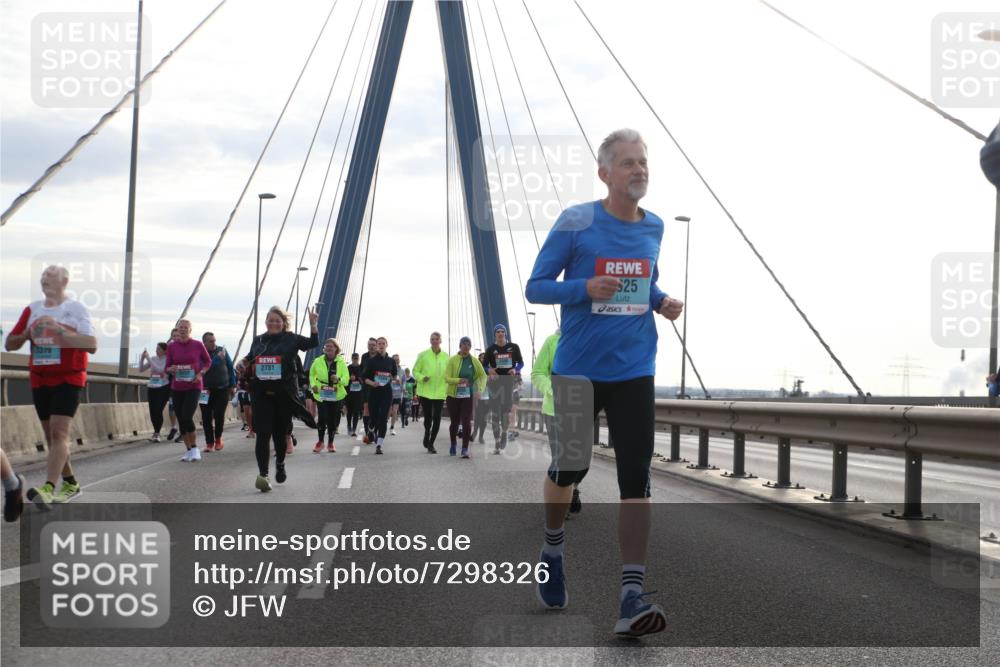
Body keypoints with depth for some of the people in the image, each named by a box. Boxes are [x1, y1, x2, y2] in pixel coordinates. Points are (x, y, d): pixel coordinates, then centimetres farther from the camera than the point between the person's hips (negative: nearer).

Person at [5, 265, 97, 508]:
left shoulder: (76, 308, -3)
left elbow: (92, 345, -13)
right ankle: (70, 482, 24)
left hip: (68, 379, -6)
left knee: (59, 432, -17)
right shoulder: (32, 309, 10)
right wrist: (28, 333, -6)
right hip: (39, 379, 6)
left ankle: (48, 489, -28)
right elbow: (9, 344, 14)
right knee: (50, 434, 10)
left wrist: (59, 329, -20)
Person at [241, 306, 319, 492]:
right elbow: (249, 362, 22)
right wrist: (246, 367, 0)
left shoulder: (291, 339, 3)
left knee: (280, 433, 10)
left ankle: (280, 464, 37)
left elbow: (313, 343, -3)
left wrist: (313, 325, -16)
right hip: (262, 394, 1)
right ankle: (263, 474, -13)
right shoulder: (258, 341, 11)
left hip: (284, 394, -1)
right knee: (263, 433, -9)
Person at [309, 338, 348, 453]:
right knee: (322, 418, -11)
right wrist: (313, 385, -1)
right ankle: (320, 441, 9)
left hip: (337, 395, 1)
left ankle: (330, 442, 21)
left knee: (334, 419, 3)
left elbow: (346, 379, -7)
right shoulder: (318, 361, 1)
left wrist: (338, 379, -28)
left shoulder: (341, 362, -2)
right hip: (321, 395, 0)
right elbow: (312, 375, 16)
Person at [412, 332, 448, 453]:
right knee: (428, 418, 6)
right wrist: (421, 378, -15)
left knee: (437, 419, -4)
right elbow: (415, 370, 4)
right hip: (425, 392, -1)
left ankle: (430, 443, 8)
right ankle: (426, 437, 33)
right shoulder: (423, 355, -1)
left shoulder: (446, 356, 3)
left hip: (440, 392, 1)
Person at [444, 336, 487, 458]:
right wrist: (459, 380, -26)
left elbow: (483, 375, 10)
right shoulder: (452, 360, -5)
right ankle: (453, 444, 34)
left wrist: (479, 389, -6)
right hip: (453, 395, 0)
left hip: (468, 396, 1)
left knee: (466, 422, -11)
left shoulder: (474, 361, 1)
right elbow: (446, 378, -9)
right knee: (455, 422, 10)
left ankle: (465, 449, -8)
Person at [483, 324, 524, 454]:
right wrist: (489, 370, -17)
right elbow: (484, 365, 6)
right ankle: (497, 443, 2)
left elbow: (521, 363, 10)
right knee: (496, 413, -2)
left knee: (506, 411, 4)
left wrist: (515, 369, -11)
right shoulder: (491, 349, 4)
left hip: (509, 382, 0)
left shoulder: (513, 347, 4)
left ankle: (504, 432, 32)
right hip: (495, 381, 0)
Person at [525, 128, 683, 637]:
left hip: (634, 370, 3)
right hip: (578, 369, -3)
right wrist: (586, 289, -21)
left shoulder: (654, 228, 7)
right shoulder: (575, 223, -7)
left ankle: (631, 598, -7)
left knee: (636, 477, -7)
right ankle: (553, 548, 36)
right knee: (571, 465, 5)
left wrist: (662, 302, 0)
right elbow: (535, 287, -4)